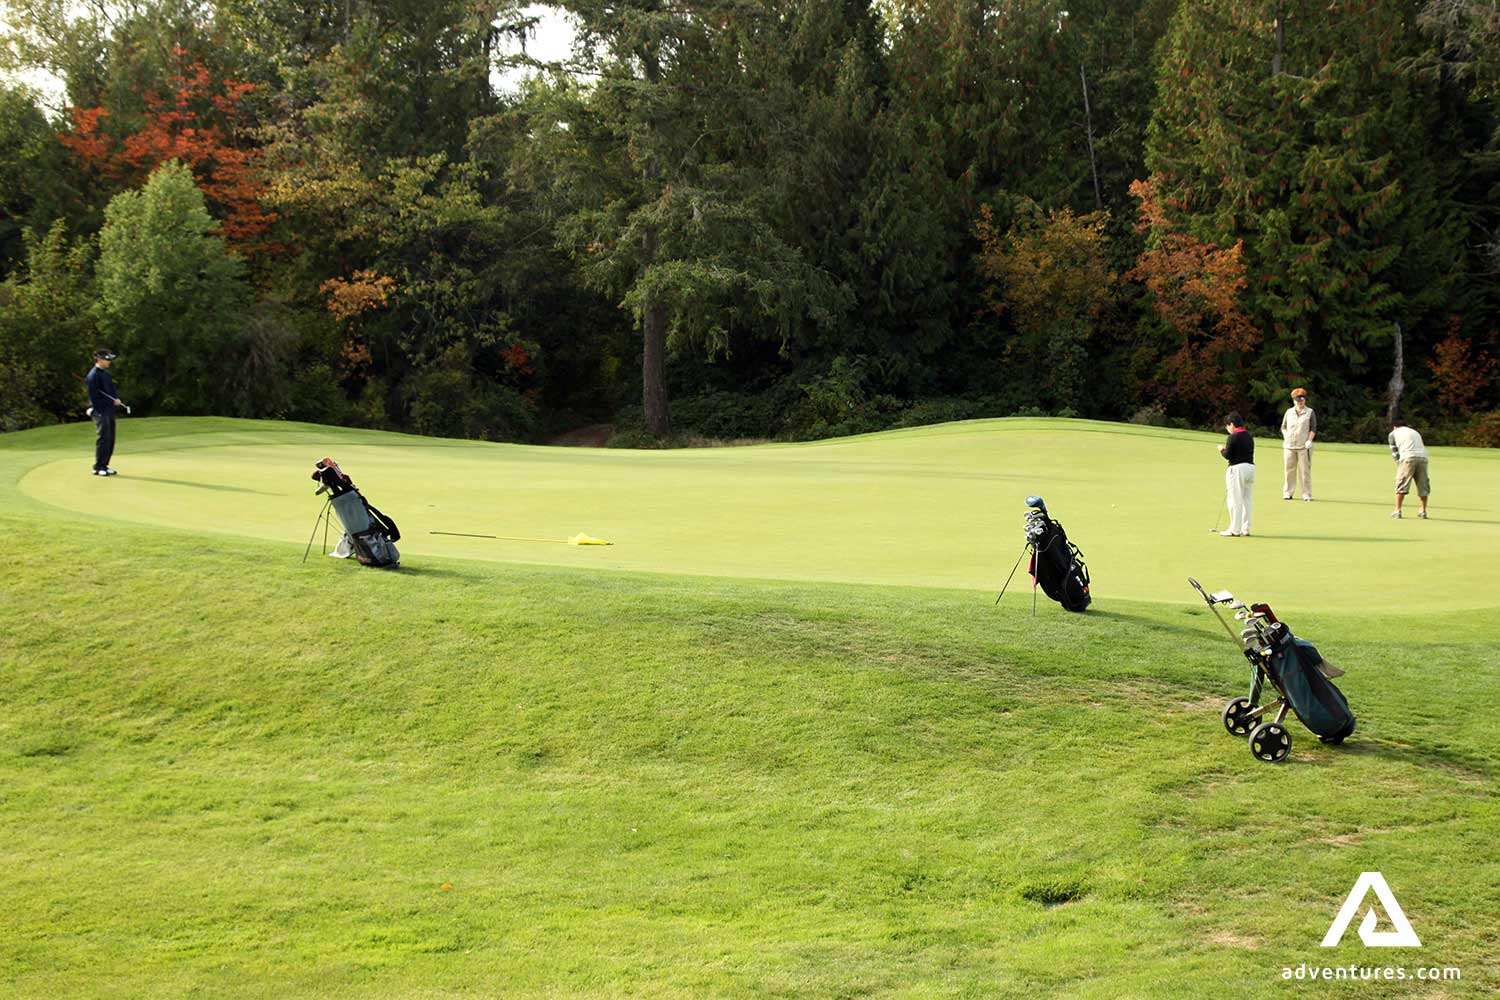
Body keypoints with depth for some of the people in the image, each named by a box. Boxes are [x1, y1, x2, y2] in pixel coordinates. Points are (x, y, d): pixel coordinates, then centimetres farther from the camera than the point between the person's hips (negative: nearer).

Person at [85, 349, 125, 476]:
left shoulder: (106, 373, 16)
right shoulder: (93, 375, -12)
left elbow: (113, 389, 21)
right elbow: (93, 396, -15)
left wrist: (117, 399, 0)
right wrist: (99, 412, -17)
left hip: (109, 410, 9)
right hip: (100, 411, -9)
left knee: (110, 439, 9)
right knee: (104, 438, -10)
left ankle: (104, 465, 15)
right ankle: (98, 467, -4)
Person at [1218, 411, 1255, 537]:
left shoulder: (1232, 437, -12)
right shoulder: (1249, 436, 11)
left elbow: (1227, 455, -13)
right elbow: (1250, 452, 14)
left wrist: (1222, 449, 7)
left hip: (1237, 468, -7)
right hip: (1250, 467, 7)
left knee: (1235, 500, -1)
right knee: (1247, 499, 12)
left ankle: (1235, 530, 0)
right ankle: (1245, 529, 14)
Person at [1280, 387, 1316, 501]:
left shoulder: (1310, 412, 6)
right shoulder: (1289, 412, 13)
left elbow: (1313, 428, 5)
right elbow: (1283, 427, 17)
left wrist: (1309, 440, -8)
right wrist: (1286, 438, 2)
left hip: (1304, 446, -2)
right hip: (1289, 446, 2)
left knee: (1305, 470, -4)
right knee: (1289, 470, 3)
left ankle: (1306, 494, 0)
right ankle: (1287, 493, 10)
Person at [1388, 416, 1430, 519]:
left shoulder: (1393, 434, 19)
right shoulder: (1415, 432, 33)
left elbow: (1394, 453, 13)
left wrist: (1399, 465, 19)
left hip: (1408, 457, -4)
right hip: (1422, 457, 4)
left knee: (1401, 484, 0)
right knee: (1423, 485, 11)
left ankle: (1397, 510, -3)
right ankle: (1423, 511, 15)